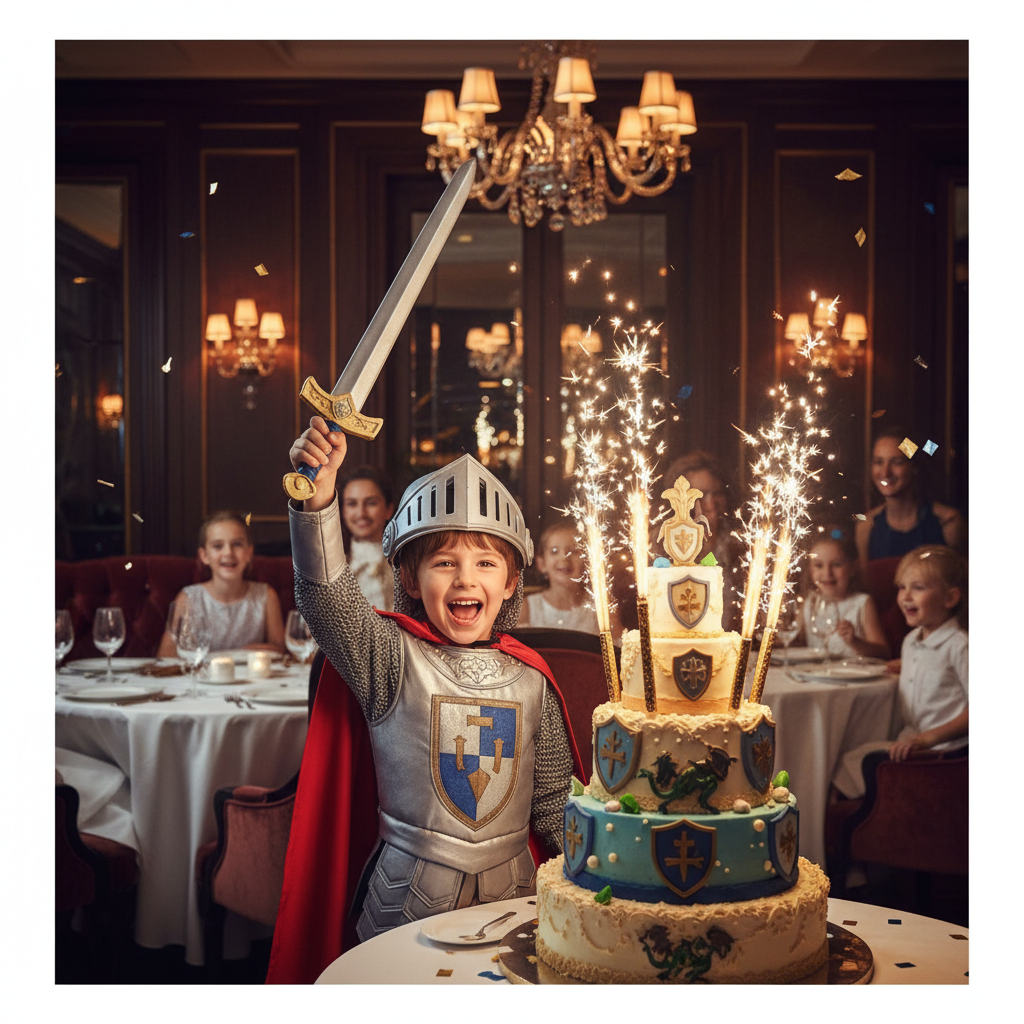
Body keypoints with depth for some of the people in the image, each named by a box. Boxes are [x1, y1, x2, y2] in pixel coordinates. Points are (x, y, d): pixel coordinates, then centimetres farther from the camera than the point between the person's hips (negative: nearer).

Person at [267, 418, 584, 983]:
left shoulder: (530, 677, 4)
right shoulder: (393, 659, -5)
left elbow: (552, 798, 13)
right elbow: (327, 595, -23)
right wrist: (319, 496, -36)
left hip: (511, 893, 3)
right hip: (407, 895, -2)